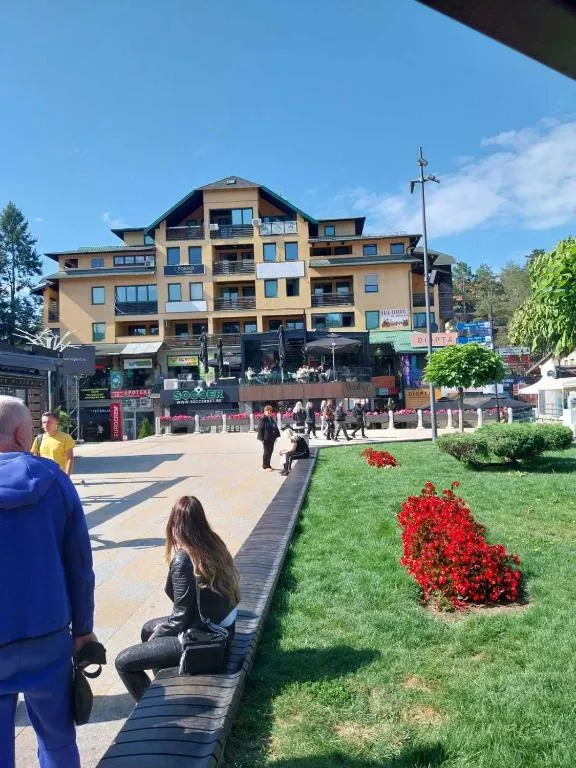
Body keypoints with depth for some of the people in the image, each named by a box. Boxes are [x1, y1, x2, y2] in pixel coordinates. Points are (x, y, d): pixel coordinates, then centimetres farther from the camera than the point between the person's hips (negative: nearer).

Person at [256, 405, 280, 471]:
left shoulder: (271, 418, 11)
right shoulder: (263, 419, -13)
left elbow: (275, 427, 17)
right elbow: (260, 428, -15)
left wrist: (276, 435, 13)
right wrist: (261, 438, -19)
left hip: (272, 438, 8)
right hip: (266, 439, -8)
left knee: (270, 451, 13)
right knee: (266, 452, 0)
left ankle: (268, 465, 25)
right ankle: (265, 466, 10)